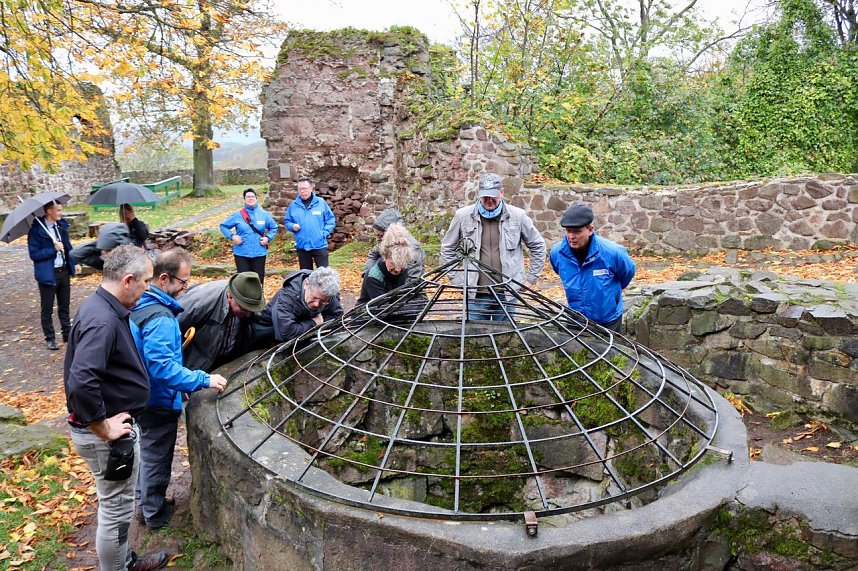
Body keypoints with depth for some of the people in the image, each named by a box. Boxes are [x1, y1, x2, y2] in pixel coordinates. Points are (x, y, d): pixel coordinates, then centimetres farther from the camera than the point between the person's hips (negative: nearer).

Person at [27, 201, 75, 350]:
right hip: (48, 274, -5)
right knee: (47, 309, 7)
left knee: (64, 306, 16)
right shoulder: (36, 230, -13)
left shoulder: (61, 225, 4)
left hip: (64, 271, 6)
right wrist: (53, 249, -22)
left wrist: (74, 262, 7)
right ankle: (50, 339, 17)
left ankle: (67, 334, 27)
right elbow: (34, 254, -15)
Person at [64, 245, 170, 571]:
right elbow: (81, 384, -37)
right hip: (108, 435, -10)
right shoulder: (103, 321, -28)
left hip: (113, 424, 10)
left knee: (117, 504, 25)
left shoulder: (103, 307, 4)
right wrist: (105, 429, -25)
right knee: (116, 508, 8)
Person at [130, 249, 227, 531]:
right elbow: (162, 367, -35)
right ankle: (154, 513, 29)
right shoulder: (159, 317, -30)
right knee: (157, 457, 10)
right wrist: (203, 380, -32)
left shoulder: (141, 304, 1)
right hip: (158, 401, -9)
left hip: (142, 396, 10)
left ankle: (143, 498, 46)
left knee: (148, 451, 27)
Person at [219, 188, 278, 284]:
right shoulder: (237, 215, -1)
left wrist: (268, 238, -1)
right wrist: (232, 236, -7)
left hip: (259, 253, 1)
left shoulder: (264, 214, 4)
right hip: (242, 254, -1)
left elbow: (274, 227, 15)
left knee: (259, 279, 8)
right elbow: (223, 226, 8)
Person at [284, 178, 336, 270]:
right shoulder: (293, 205, 3)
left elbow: (331, 220, 3)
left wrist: (325, 233, -7)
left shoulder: (321, 202, -2)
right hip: (302, 246, 3)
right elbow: (287, 221, 13)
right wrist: (292, 226, -7)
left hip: (319, 245, -2)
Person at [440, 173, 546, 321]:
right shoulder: (463, 216, -1)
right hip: (476, 293, 0)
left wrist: (530, 279, 7)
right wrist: (458, 280, 5)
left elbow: (537, 246, 10)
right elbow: (447, 249, 10)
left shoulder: (518, 216, -1)